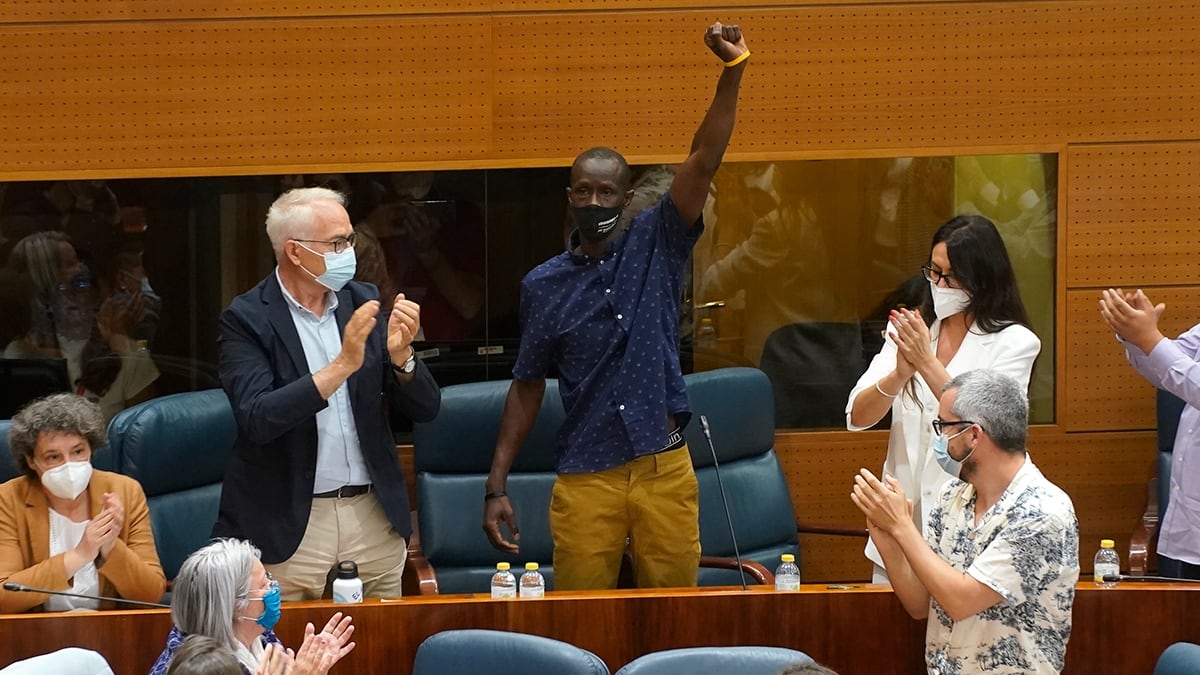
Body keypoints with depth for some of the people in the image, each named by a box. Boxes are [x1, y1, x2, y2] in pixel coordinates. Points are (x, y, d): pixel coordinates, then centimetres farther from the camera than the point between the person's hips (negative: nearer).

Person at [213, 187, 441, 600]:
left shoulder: (362, 303, 7)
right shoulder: (246, 319, -7)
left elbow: (425, 409, 7)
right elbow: (257, 419, -21)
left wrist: (400, 354, -12)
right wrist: (343, 365, -25)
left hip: (374, 518, 4)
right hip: (290, 527, -4)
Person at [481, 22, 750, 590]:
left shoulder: (655, 246, 4)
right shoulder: (543, 285, 6)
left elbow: (704, 160, -7)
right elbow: (527, 387, 11)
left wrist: (732, 71, -20)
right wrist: (496, 486, 5)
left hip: (665, 472, 0)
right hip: (584, 480, 0)